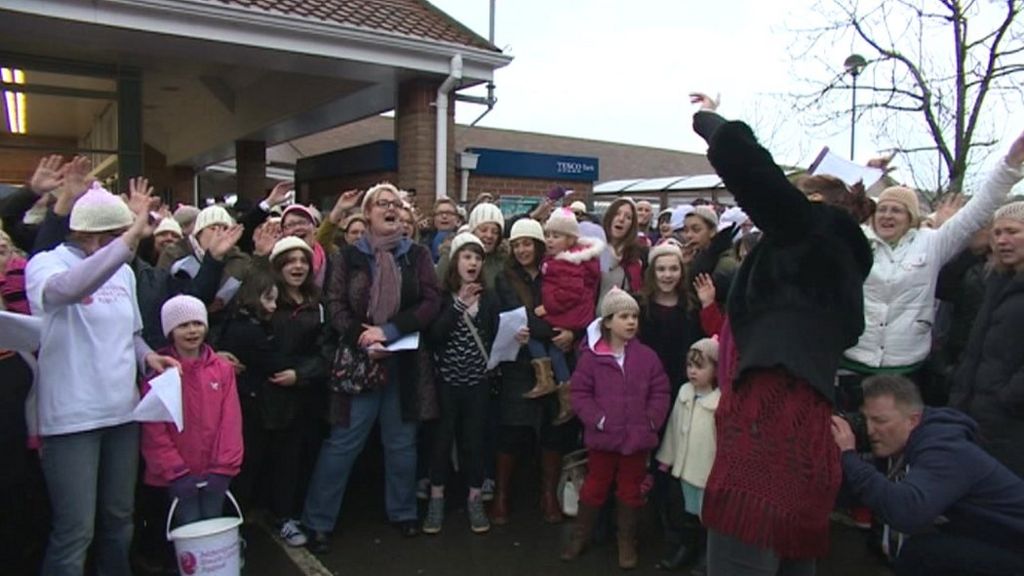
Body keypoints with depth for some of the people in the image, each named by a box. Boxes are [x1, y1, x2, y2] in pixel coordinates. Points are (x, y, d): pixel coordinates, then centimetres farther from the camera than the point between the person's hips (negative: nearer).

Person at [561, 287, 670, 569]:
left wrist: (652, 420, -8)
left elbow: (660, 392, 1)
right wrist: (597, 420, -14)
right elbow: (580, 393, -7)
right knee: (595, 486, 15)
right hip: (602, 437, -1)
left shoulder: (647, 356, -4)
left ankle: (627, 542, 32)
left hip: (638, 438, 1)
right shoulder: (591, 355, -9)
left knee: (631, 490, 15)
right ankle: (579, 536, 32)